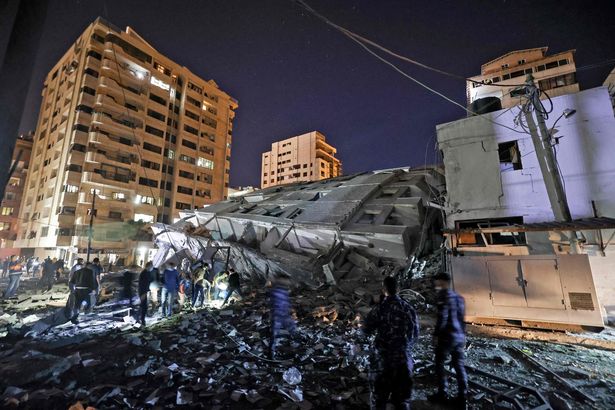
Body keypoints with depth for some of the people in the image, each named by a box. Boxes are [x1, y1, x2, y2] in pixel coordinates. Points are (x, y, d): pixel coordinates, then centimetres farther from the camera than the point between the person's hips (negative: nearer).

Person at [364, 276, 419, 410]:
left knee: (379, 397, 11)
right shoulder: (409, 308, 0)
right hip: (405, 359, 4)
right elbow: (415, 334, 7)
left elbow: (366, 329, -8)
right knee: (402, 399, 18)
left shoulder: (381, 307, -14)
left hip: (384, 358, -4)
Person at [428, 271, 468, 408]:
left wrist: (436, 334, -12)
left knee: (439, 364, 6)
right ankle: (462, 398, 17)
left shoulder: (443, 295, -14)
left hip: (446, 336, -7)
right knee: (459, 366, 12)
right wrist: (463, 335, 21)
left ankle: (442, 394, 13)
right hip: (459, 336, 8)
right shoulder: (458, 297, 10)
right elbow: (461, 317, 14)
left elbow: (442, 317, -18)